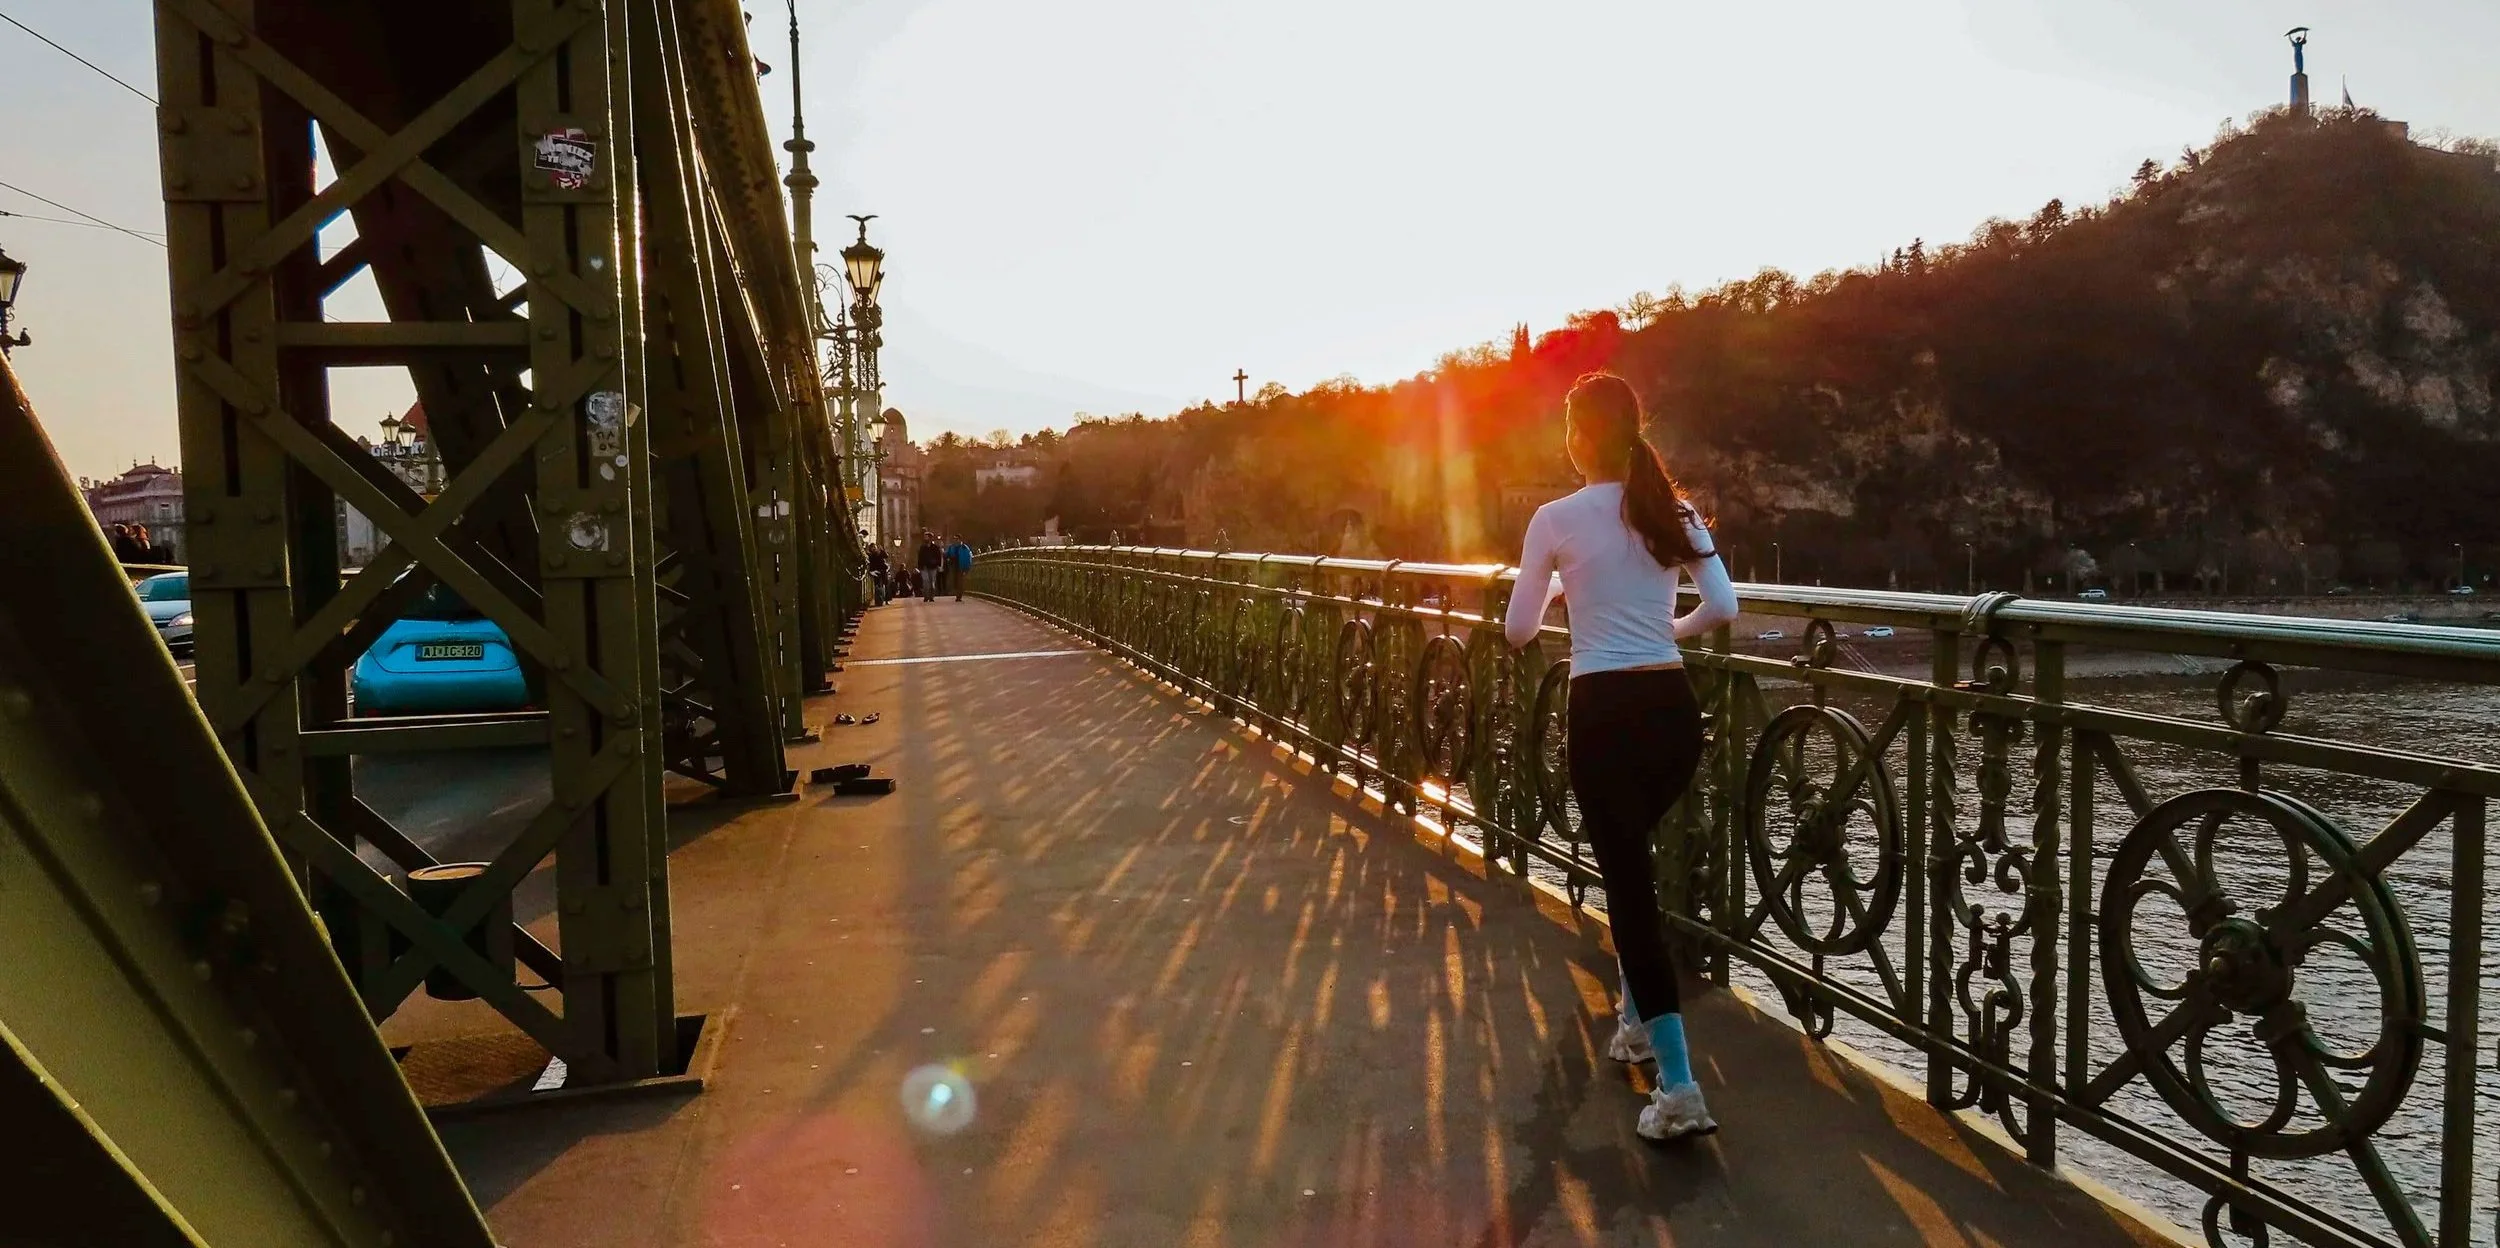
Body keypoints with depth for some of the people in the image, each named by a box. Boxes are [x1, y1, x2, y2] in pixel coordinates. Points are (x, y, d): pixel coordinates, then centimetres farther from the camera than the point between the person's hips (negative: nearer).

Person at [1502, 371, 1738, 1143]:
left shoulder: (1557, 519, -6)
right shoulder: (1674, 510, 7)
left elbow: (1519, 632, -1)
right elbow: (1723, 608, 2)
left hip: (1604, 713, -5)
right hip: (1673, 708, 5)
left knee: (1627, 878, -3)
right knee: (1631, 859, 27)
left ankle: (1679, 1087, -8)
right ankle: (1637, 1016, 38)